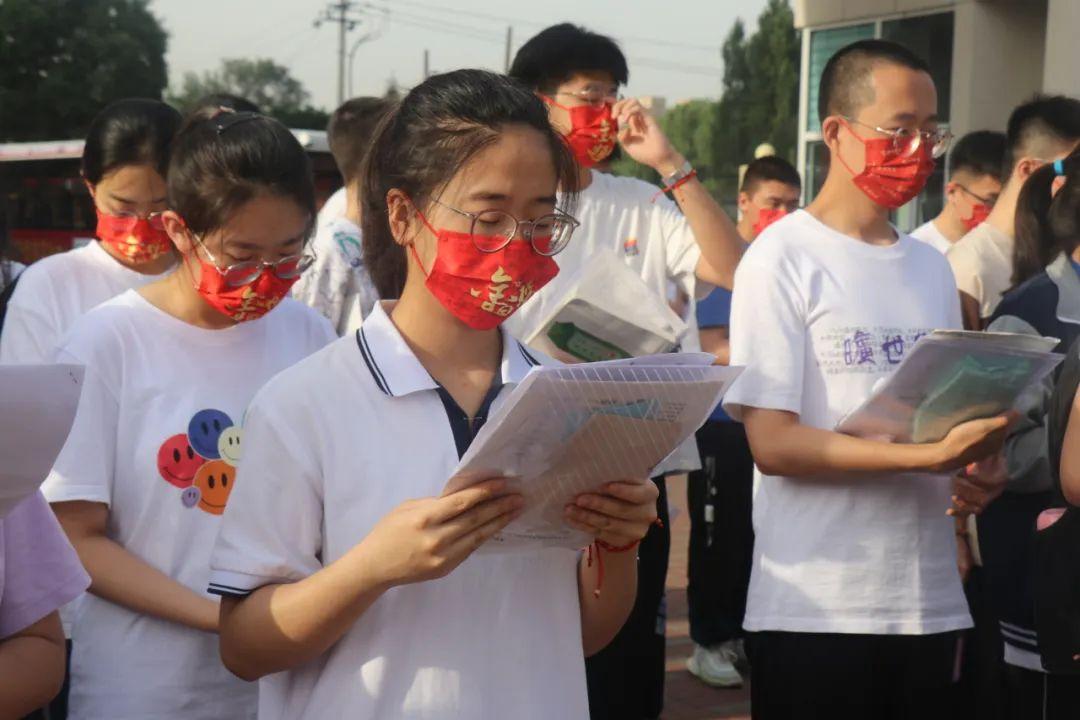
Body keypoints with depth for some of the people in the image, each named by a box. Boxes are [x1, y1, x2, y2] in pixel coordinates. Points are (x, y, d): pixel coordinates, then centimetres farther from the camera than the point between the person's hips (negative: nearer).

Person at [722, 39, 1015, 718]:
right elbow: (774, 442, -13)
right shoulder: (783, 258, -6)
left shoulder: (933, 266, 13)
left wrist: (980, 444, -6)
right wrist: (928, 457, -21)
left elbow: (950, 415, 17)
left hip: (930, 602, 6)